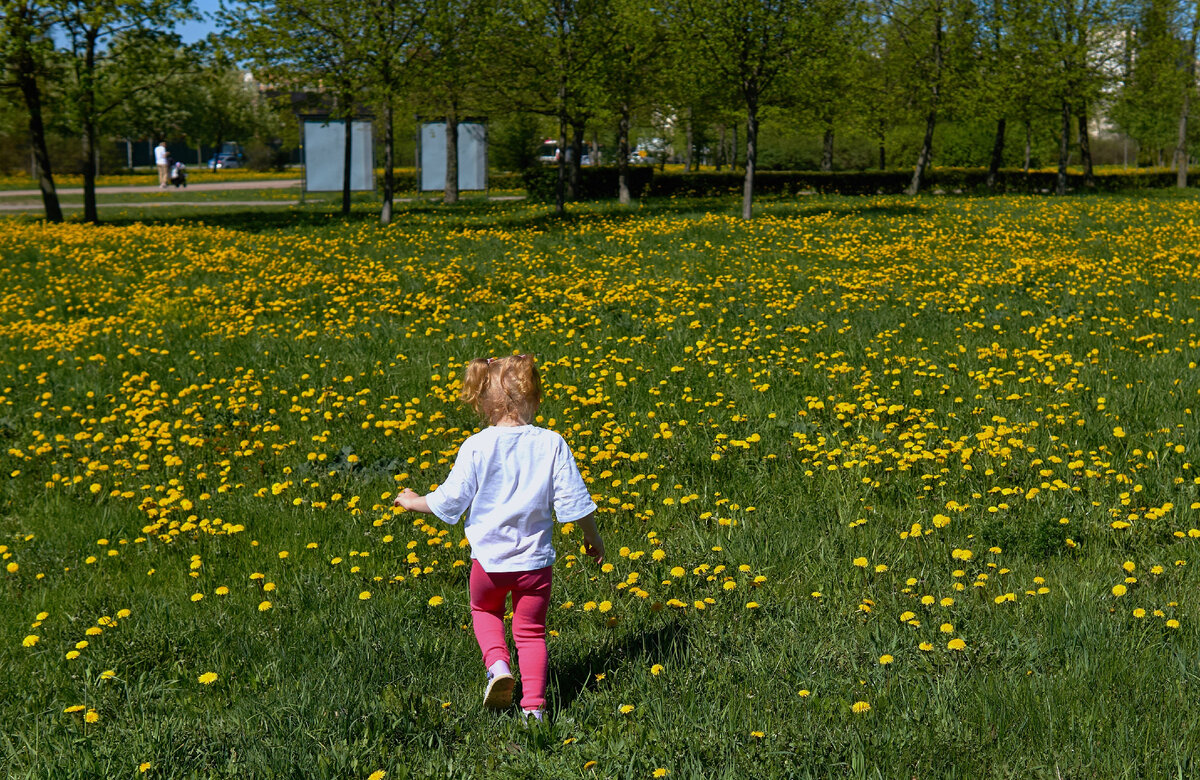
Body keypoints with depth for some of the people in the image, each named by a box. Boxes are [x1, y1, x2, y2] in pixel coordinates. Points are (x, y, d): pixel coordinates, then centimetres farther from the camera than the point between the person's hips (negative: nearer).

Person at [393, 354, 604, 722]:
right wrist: (592, 536, 13)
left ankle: (497, 663, 3)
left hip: (489, 557, 0)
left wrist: (415, 502, 13)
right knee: (531, 631, 16)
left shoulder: (476, 447, -12)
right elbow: (573, 501, -5)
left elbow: (450, 501, -6)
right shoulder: (552, 444, -9)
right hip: (535, 558, 1)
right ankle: (534, 704, 8)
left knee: (484, 611, 27)